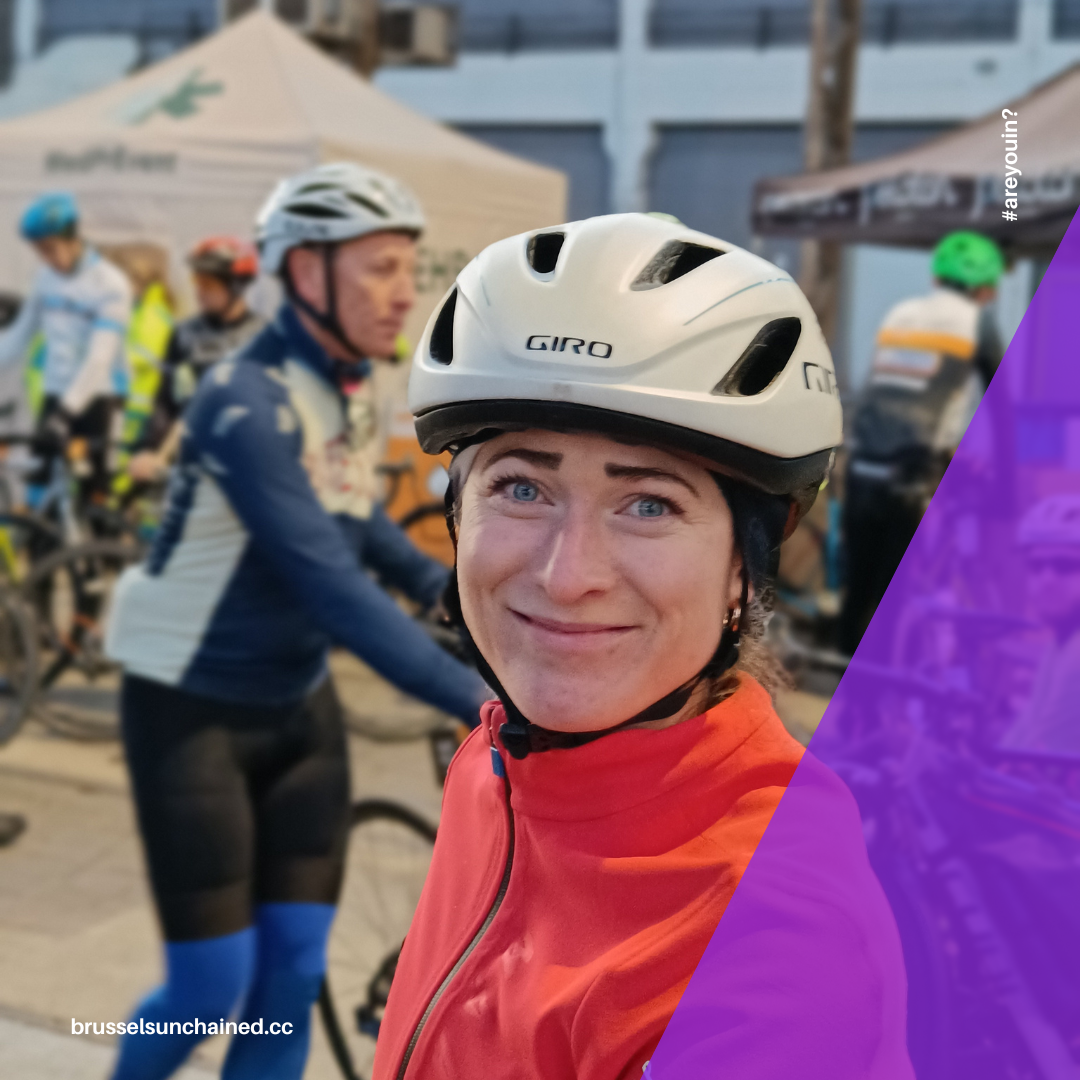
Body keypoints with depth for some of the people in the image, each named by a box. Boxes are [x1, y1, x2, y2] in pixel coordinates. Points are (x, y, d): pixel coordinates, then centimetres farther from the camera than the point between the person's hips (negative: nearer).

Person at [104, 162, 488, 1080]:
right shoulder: (248, 405, -26)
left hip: (298, 705, 7)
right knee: (213, 988, 0)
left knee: (293, 980, 7)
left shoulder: (351, 385, 0)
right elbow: (331, 585, -34)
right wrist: (480, 703, -38)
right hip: (193, 713, -7)